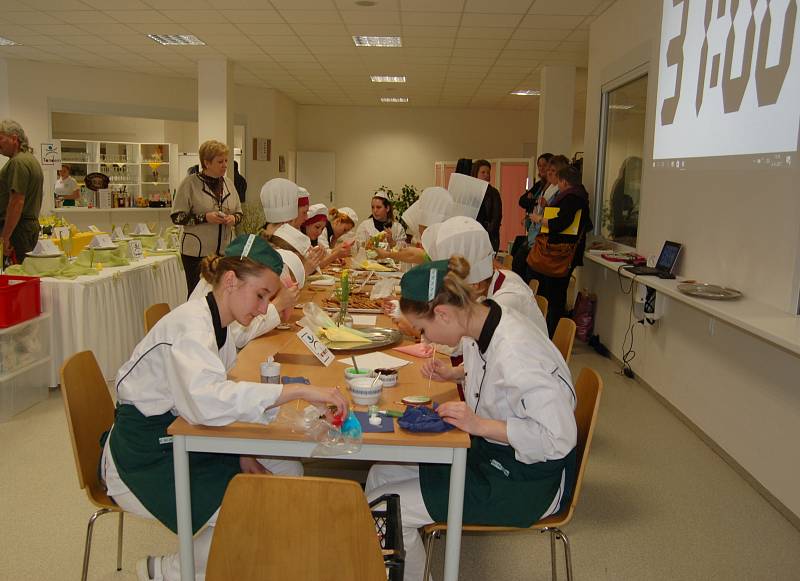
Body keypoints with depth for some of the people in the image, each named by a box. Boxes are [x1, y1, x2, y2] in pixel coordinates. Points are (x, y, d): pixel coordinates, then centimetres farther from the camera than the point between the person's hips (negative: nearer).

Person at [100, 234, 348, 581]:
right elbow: (207, 401, -43)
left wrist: (240, 453, -5)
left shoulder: (219, 324, 4)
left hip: (178, 443, 9)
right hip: (141, 462, -9)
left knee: (286, 473, 0)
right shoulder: (189, 325, -25)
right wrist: (299, 391, -44)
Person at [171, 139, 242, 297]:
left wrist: (233, 218, -5)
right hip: (197, 253, -4)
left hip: (225, 251, 4)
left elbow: (239, 213, 18)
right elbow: (177, 216, -8)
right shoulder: (190, 183, -6)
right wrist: (204, 218, -19)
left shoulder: (228, 183, 10)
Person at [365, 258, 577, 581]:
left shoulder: (514, 351, -30)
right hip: (490, 452, 9)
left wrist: (479, 425, -27)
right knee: (382, 475, 7)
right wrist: (454, 373, 2)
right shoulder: (482, 326, -3)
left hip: (527, 481, -9)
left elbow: (558, 438, -28)